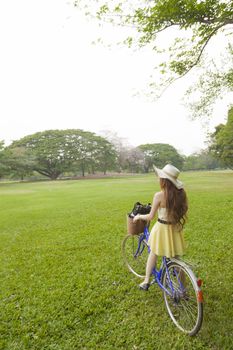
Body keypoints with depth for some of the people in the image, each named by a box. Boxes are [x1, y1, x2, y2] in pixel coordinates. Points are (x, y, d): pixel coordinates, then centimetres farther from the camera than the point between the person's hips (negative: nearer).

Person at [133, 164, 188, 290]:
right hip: (176, 229, 4)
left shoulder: (159, 195, -21)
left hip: (162, 229, -4)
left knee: (153, 254, 21)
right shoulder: (181, 193, -8)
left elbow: (150, 217, -13)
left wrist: (139, 216, 5)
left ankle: (146, 281, 32)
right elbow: (183, 210, 5)